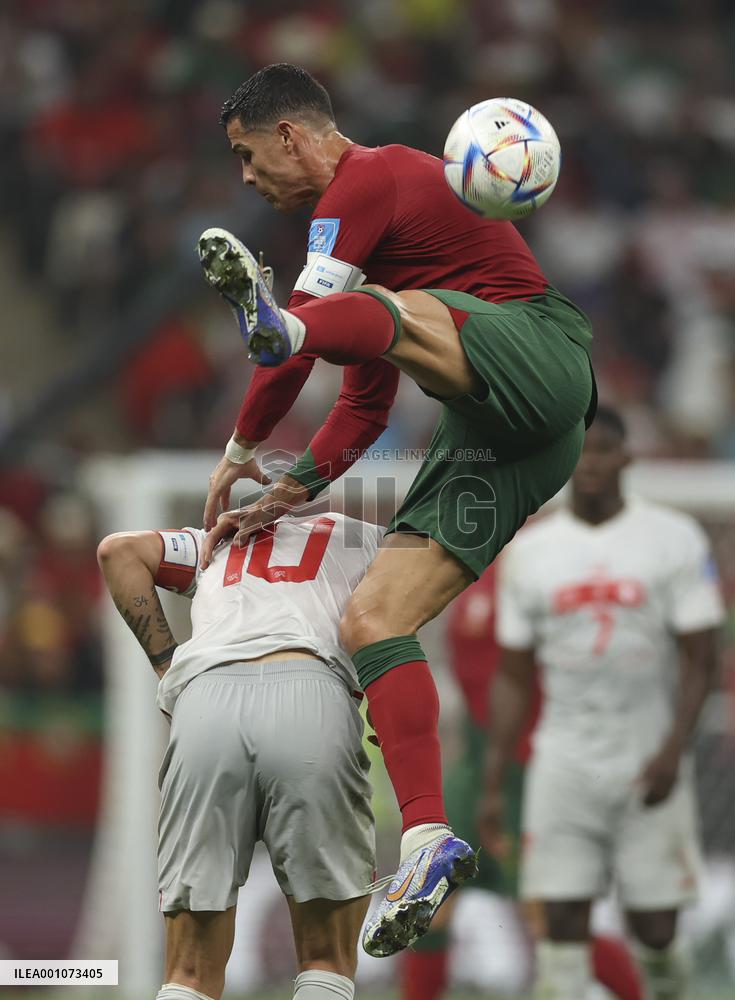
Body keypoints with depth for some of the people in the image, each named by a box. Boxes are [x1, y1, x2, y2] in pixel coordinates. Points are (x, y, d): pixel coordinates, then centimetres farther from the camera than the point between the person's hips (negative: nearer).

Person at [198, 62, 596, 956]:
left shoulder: (366, 181, 0)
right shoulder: (375, 214, 31)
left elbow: (304, 349, -9)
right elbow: (366, 405, 31)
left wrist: (239, 452, 3)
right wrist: (287, 493, 20)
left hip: (537, 353, -9)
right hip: (493, 444, 9)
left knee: (392, 317, -34)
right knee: (371, 621, -3)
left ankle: (266, 317, -69)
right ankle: (427, 840, -13)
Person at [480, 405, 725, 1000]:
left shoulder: (673, 540, -1)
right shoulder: (531, 552, 7)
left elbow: (700, 658, -3)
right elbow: (513, 678, 11)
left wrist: (672, 749, -16)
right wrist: (494, 783, 6)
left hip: (649, 765, -2)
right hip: (564, 765, 2)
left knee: (655, 927, 0)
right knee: (563, 919, -6)